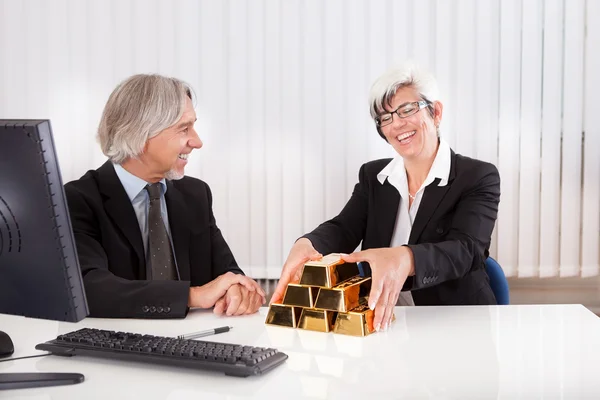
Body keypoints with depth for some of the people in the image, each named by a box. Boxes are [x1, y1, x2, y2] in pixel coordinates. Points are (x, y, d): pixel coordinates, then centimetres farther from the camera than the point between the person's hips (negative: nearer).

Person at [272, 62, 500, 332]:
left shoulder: (479, 178, -3)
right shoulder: (372, 176, 11)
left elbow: (465, 250, -18)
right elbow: (342, 229, -2)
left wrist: (405, 260, -38)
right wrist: (306, 245, -26)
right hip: (379, 323, 3)